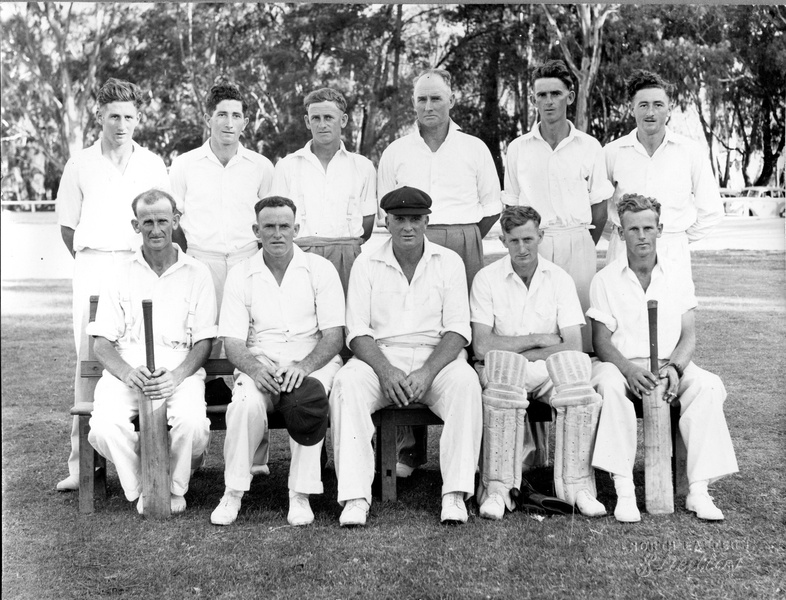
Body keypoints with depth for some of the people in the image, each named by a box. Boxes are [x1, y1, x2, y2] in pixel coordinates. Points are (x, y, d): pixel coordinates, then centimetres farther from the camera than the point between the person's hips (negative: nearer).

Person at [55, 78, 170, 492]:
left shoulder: (152, 165, 12)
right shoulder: (80, 165, 11)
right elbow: (67, 227, 15)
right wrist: (91, 260, 10)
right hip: (92, 267, 0)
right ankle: (81, 459, -3)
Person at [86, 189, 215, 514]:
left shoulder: (197, 274, 10)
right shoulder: (120, 276, 13)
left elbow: (204, 343, 6)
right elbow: (103, 343, 8)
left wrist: (175, 376, -14)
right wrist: (127, 373, -15)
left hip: (180, 373, -1)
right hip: (126, 372, 1)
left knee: (191, 423, -32)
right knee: (105, 426, -30)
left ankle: (174, 488, 1)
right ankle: (142, 488, 0)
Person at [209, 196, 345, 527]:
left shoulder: (320, 269, 5)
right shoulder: (240, 275, 8)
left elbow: (334, 334, -2)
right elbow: (232, 342, 1)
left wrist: (303, 366, -21)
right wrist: (254, 367, -22)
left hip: (313, 361, -1)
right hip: (258, 362, 1)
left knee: (309, 400, -34)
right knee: (247, 404, -31)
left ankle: (300, 494, -19)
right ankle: (233, 492, -11)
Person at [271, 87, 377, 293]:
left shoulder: (363, 167, 12)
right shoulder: (287, 166, 11)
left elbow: (368, 222, 14)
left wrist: (348, 248, 4)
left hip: (347, 257, 0)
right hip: (300, 253, 0)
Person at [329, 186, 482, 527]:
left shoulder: (448, 262, 8)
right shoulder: (366, 265, 9)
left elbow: (458, 330, -1)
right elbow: (357, 331, 0)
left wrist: (427, 372, -17)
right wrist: (386, 371, -18)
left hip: (436, 355, 0)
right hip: (380, 355, 0)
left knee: (465, 382, -32)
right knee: (346, 383, -30)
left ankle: (455, 494, -29)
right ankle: (355, 497, -31)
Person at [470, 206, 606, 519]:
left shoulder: (560, 279, 4)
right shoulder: (487, 279, -1)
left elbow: (574, 348, -4)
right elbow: (482, 347, -10)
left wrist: (521, 355, -13)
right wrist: (538, 339, -8)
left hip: (547, 370, 2)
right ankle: (496, 486, -22)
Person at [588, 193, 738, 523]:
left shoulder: (678, 275, 9)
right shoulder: (605, 279, 2)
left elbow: (689, 336, 4)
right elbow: (602, 341, -3)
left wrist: (674, 368, -17)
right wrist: (629, 370, -23)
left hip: (671, 364, 2)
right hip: (622, 364, -2)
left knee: (708, 386, -28)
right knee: (609, 383, -36)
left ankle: (698, 491, -23)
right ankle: (624, 490, -33)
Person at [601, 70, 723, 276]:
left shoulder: (692, 152, 2)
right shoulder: (612, 152, 2)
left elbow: (711, 211, 10)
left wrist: (680, 237, 9)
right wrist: (622, 237, 9)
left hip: (674, 253, 0)